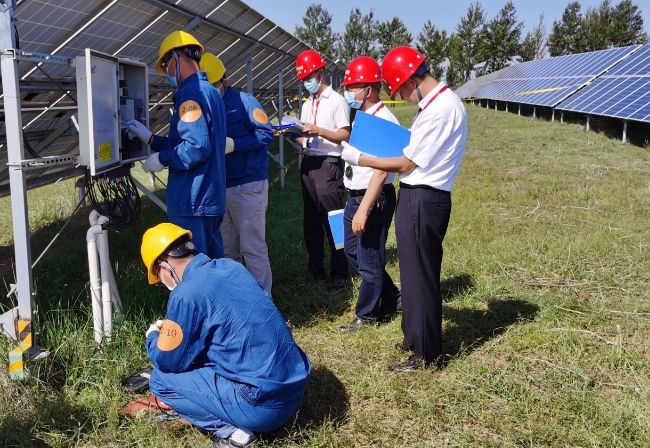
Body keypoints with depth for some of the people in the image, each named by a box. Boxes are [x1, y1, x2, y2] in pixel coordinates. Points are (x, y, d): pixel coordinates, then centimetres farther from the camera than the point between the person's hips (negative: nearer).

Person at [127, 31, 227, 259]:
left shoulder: (191, 92, -16)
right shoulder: (210, 91, 16)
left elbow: (197, 148, -26)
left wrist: (162, 159, -12)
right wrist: (150, 138, 20)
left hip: (192, 201, -10)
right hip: (212, 197, 10)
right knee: (212, 263, 17)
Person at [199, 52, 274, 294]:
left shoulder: (243, 101, -6)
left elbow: (266, 133, -15)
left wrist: (234, 144, -24)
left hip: (247, 185, -7)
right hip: (219, 186, 7)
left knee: (252, 248, -2)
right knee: (227, 250, 14)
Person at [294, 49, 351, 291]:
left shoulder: (337, 101, -4)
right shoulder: (307, 105, 18)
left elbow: (345, 136, -10)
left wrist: (318, 130, -21)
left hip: (329, 165, -8)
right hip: (308, 163, 8)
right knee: (311, 218, 13)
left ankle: (339, 272, 2)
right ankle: (315, 266, 24)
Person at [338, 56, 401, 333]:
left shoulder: (384, 120, -19)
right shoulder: (362, 117, 9)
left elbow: (381, 171, -24)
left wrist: (364, 210, -26)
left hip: (374, 199, -10)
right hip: (354, 196, 10)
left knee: (369, 259, 4)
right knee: (353, 253, 20)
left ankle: (367, 315, 23)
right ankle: (392, 299, 36)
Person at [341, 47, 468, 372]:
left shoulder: (439, 110, -20)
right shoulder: (444, 102, 11)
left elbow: (406, 164, -16)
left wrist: (359, 158, -7)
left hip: (421, 200, -10)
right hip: (423, 198, 10)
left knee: (418, 274, 0)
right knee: (419, 272, 19)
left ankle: (426, 354, 13)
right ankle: (417, 336, 35)